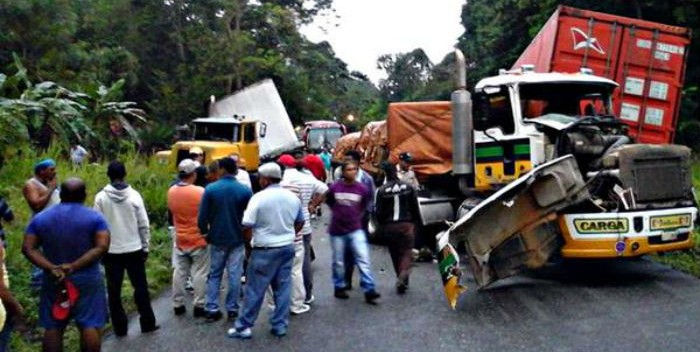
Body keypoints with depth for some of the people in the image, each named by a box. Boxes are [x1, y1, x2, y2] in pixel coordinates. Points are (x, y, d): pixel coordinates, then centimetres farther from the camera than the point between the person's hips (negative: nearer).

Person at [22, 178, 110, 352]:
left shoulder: (40, 218, 3)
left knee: (53, 327, 11)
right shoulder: (95, 217, -6)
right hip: (88, 280, -3)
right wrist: (75, 266, -16)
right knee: (90, 325, 2)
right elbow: (102, 247, -15)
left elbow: (28, 248, -4)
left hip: (53, 281, 3)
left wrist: (51, 268, -13)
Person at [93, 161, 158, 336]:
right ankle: (147, 323, 18)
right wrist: (145, 247, 6)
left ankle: (120, 327, 15)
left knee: (114, 291, 10)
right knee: (141, 287, 12)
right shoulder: (134, 195, -7)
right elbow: (144, 225, -5)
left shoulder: (101, 197, -7)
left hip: (111, 251, 0)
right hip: (134, 250, 0)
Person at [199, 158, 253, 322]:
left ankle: (212, 309, 12)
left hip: (217, 239, 1)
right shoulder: (245, 190, -7)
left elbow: (202, 217, -9)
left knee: (214, 274, 13)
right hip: (237, 239, 0)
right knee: (235, 275, 8)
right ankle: (232, 309, 12)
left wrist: (205, 233, 8)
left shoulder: (210, 189, -8)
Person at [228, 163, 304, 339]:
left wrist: (251, 240, 2)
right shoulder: (293, 197, 4)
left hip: (265, 250, -5)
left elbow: (247, 226, -15)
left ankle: (243, 327, 13)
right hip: (287, 248, 5)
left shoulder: (259, 198, -14)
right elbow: (300, 222, 15)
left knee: (255, 289, 4)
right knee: (283, 288, 10)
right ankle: (280, 325, 17)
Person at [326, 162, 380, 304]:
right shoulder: (334, 187, -9)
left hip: (355, 230, 0)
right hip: (337, 230, 0)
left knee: (363, 259, -8)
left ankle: (369, 290, -6)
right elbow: (329, 202, 10)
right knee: (338, 262, 12)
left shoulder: (362, 189, -7)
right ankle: (339, 287, 30)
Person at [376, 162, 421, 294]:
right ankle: (403, 276, -21)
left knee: (395, 254, 13)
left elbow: (379, 211, -5)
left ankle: (401, 279, 17)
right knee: (406, 252, 2)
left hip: (389, 226, 0)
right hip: (406, 224, 0)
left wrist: (382, 225, 11)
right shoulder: (408, 187, -2)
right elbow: (415, 208, 2)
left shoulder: (382, 190, -8)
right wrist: (415, 222, 14)